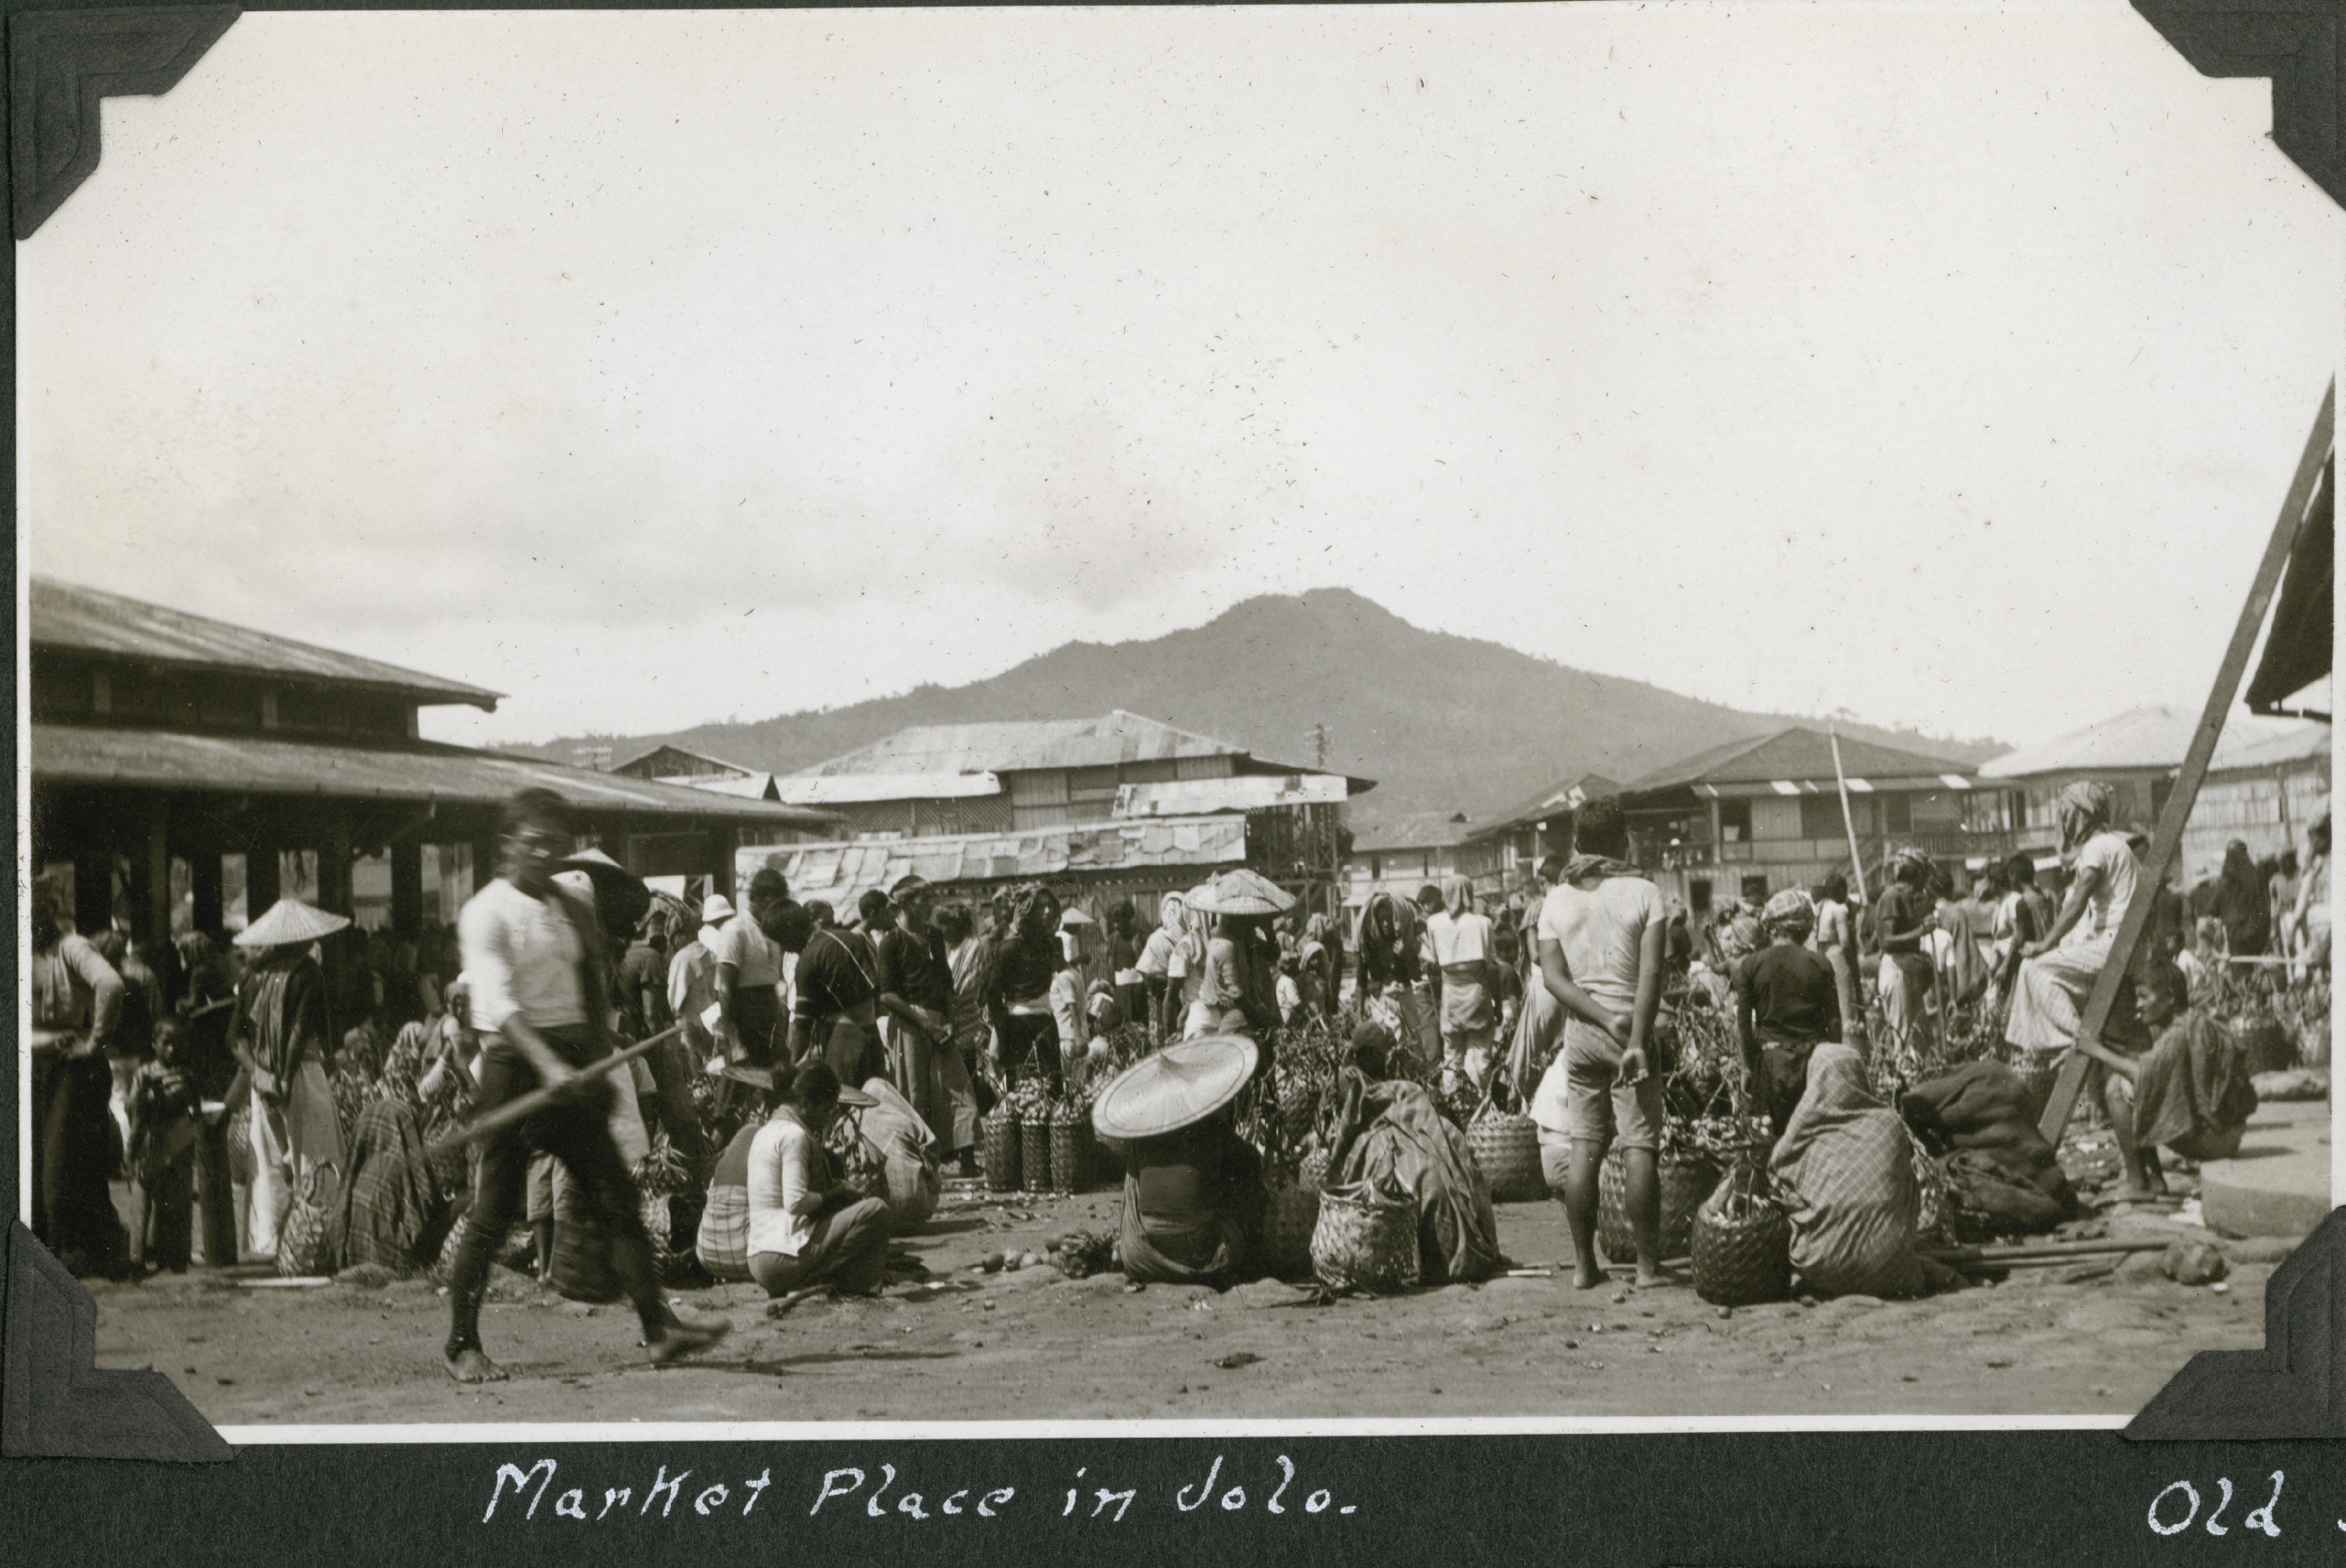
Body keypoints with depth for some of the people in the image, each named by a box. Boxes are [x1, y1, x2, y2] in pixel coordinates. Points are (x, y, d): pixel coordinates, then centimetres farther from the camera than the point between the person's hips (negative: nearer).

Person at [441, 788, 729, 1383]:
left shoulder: (573, 911, 13)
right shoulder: (486, 913, -7)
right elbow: (501, 1003, -18)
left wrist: (594, 1068, 7)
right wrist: (548, 1066, -29)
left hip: (571, 1069, 6)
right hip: (514, 1062, -6)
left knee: (617, 1198, 1)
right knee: (492, 1211, -3)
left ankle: (659, 1327, 1)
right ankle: (463, 1345, 8)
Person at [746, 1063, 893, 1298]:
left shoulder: (768, 1130, 20)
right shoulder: (793, 1135, -12)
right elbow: (795, 1202, -21)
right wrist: (834, 1195, -6)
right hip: (785, 1254, -10)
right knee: (875, 1210, -12)